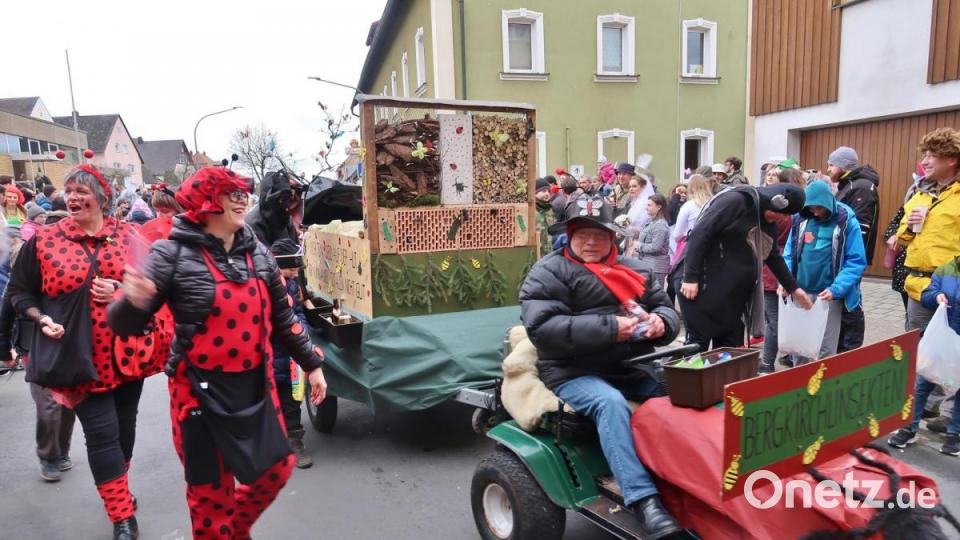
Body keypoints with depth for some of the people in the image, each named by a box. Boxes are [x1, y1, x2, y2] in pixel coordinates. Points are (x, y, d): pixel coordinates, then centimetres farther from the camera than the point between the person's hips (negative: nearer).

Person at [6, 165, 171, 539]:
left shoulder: (128, 236, 1)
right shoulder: (43, 240, -2)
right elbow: (20, 292, 6)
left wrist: (122, 290, -14)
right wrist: (42, 320, -11)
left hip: (126, 351, 2)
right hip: (79, 355, -2)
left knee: (125, 426, 16)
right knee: (102, 433, -2)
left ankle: (116, 492, 40)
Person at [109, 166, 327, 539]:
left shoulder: (257, 253, 2)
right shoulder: (174, 253, -12)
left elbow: (282, 317, 10)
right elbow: (126, 325, -12)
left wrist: (311, 364, 12)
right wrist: (133, 302, -35)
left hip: (256, 385, 5)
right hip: (200, 390, -4)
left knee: (276, 468, 14)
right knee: (211, 488, 10)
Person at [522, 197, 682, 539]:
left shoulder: (632, 269, 18)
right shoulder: (549, 273, -2)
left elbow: (666, 309, 19)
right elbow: (543, 327, -17)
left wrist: (660, 322, -8)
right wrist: (610, 328, -22)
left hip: (634, 368, 6)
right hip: (575, 373, -5)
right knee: (610, 403, -34)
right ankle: (644, 502, -36)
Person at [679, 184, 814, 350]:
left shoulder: (769, 223, 13)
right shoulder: (735, 201, -13)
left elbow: (773, 257, 27)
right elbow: (700, 233, -19)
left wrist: (793, 288, 25)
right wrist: (690, 277, -23)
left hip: (734, 296, 9)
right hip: (706, 288, -8)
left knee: (730, 348, 8)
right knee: (697, 345, -4)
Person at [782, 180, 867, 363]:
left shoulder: (847, 221, -7)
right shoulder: (800, 218, 2)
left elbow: (856, 261, -8)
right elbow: (789, 254, 8)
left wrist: (836, 289, -20)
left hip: (829, 295, -3)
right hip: (801, 292, 3)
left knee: (826, 348, 3)